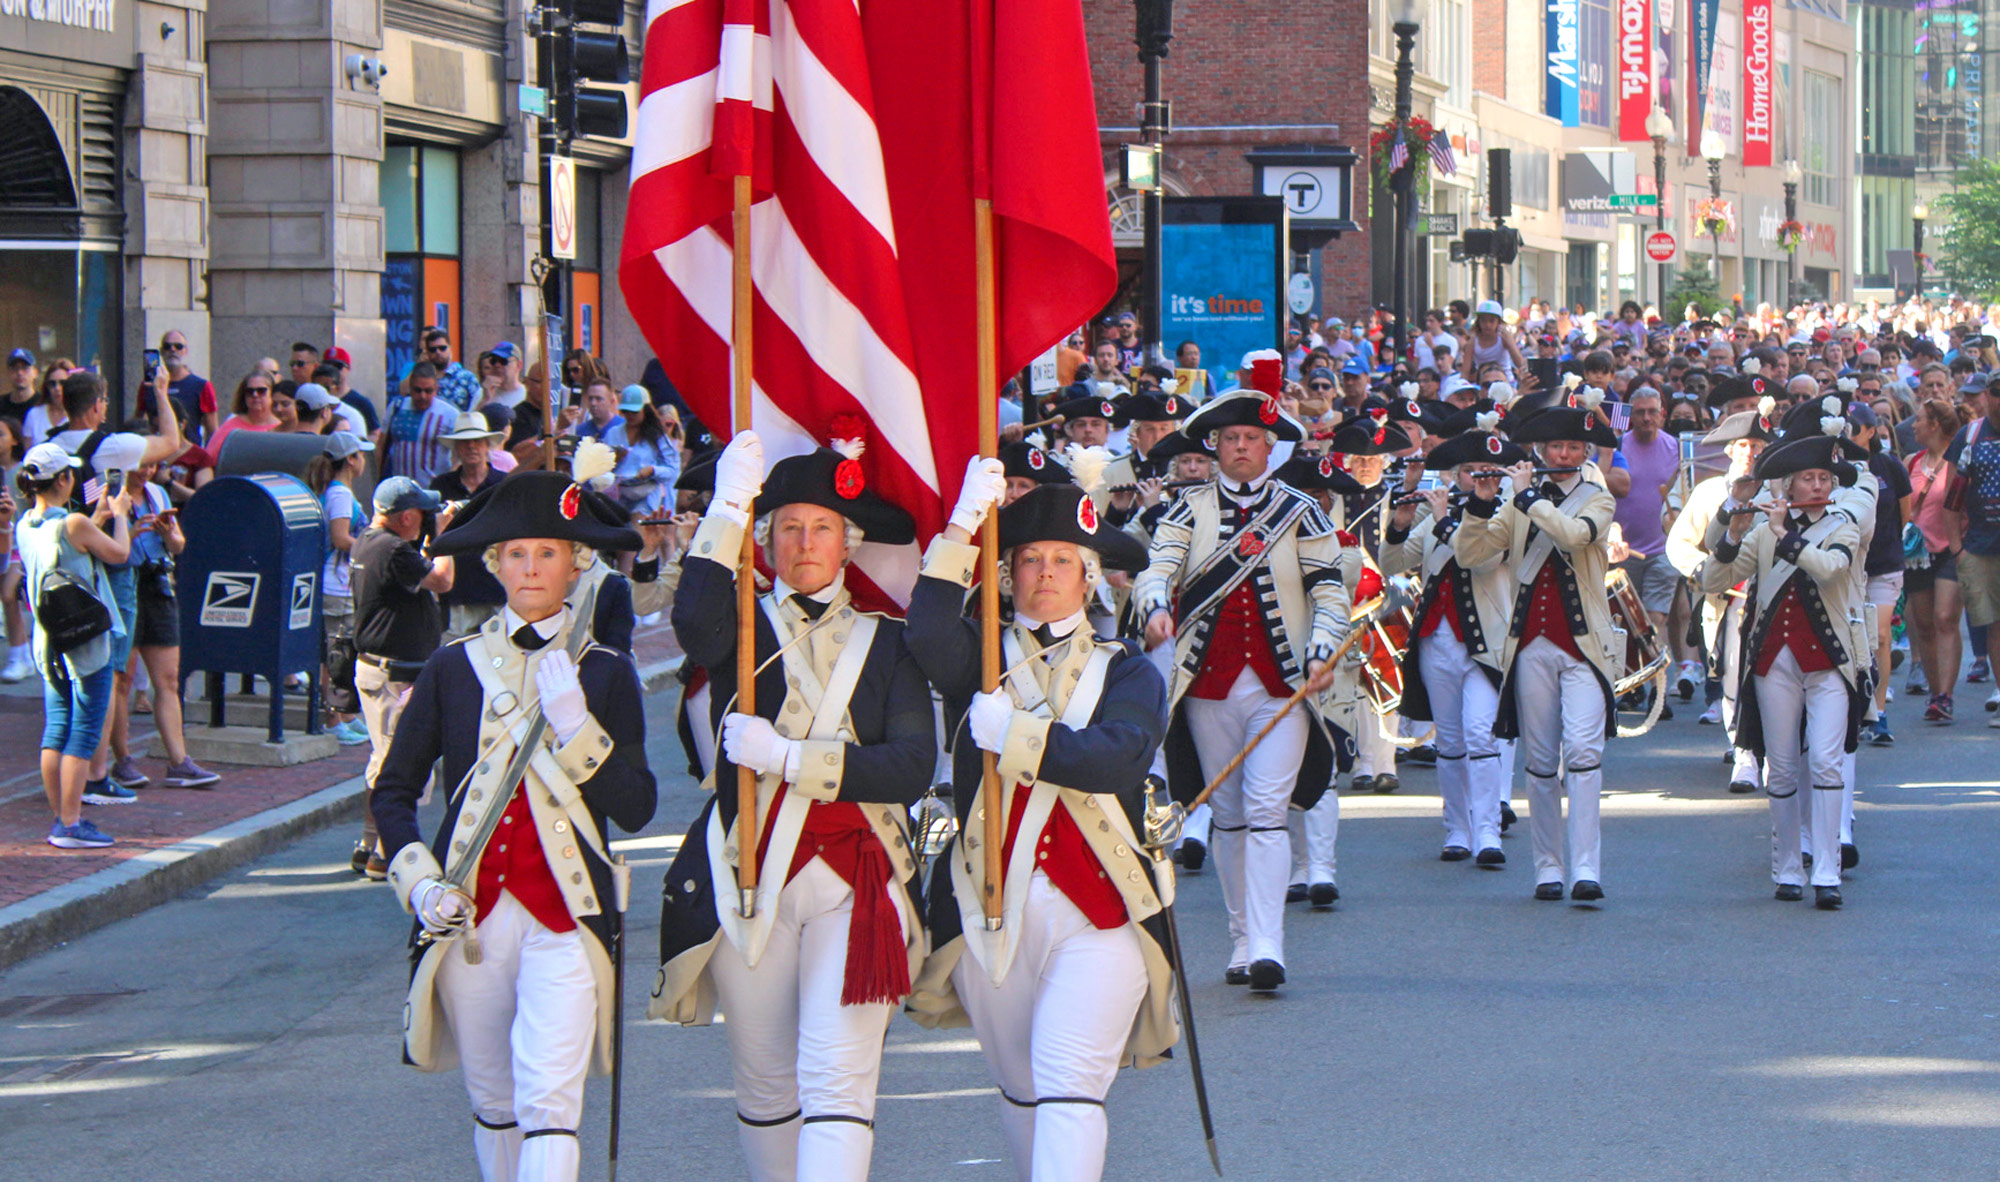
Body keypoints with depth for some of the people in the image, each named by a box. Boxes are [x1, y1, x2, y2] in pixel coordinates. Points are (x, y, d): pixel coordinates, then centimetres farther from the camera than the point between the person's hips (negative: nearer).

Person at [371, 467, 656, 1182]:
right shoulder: (454, 668, 6)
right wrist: (419, 880, -4)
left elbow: (636, 809, -2)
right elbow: (392, 791, 11)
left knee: (549, 1099, -15)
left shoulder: (605, 673, 4)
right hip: (469, 912, 2)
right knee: (494, 1106, 11)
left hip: (566, 915, -2)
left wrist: (575, 726, -15)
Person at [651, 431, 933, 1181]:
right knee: (765, 1083, 8)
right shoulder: (741, 629, 9)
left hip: (853, 878, -1)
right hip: (748, 875, 1)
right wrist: (729, 509, -23)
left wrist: (789, 758, -14)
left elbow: (912, 766, -5)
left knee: (837, 1079, -13)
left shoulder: (886, 643, 10)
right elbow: (695, 624, -18)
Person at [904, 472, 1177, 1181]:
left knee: (1069, 1084, -15)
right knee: (1019, 1090, 14)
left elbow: (1116, 757, -15)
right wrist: (963, 526, -22)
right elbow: (929, 631, -15)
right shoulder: (980, 662, 9)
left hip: (1098, 912, -3)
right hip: (990, 910, 3)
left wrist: (1015, 735, -19)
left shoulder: (1126, 672, 5)